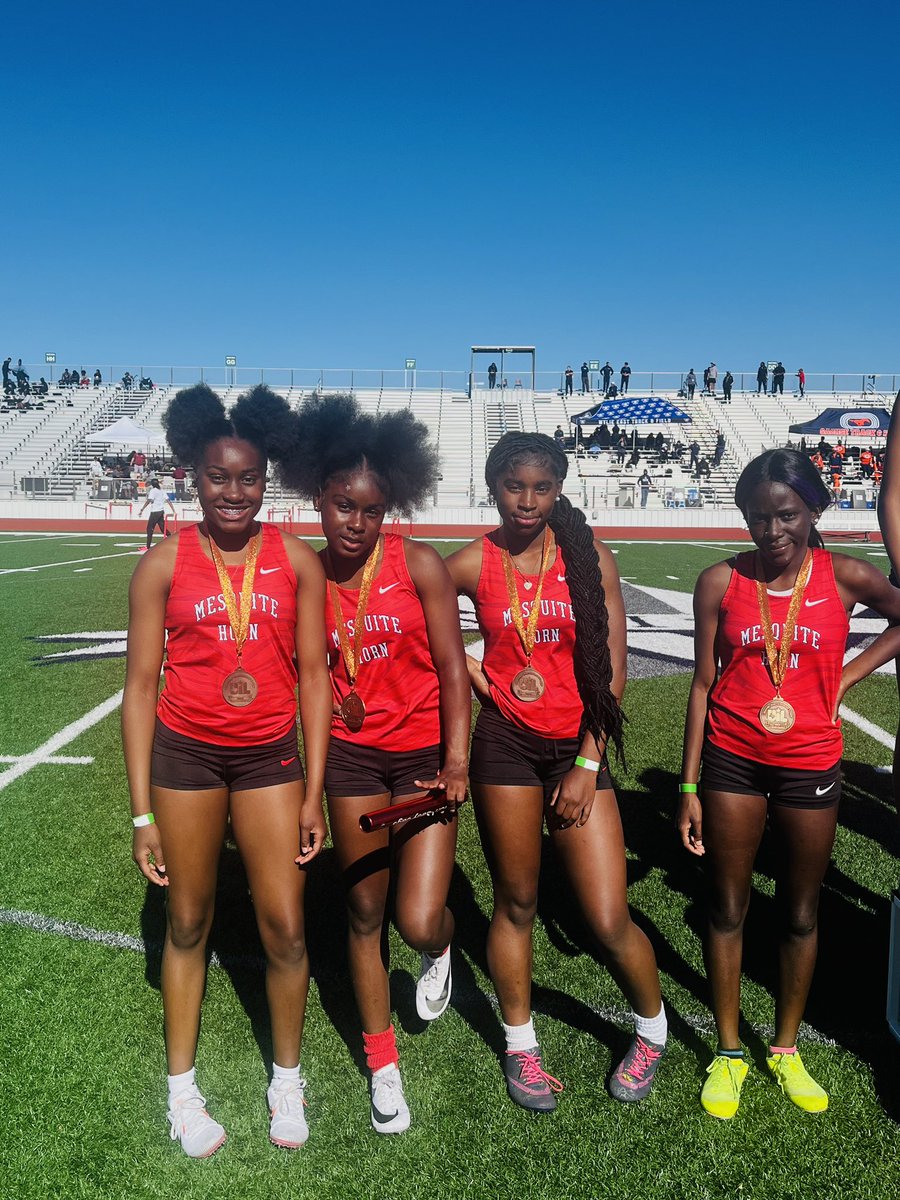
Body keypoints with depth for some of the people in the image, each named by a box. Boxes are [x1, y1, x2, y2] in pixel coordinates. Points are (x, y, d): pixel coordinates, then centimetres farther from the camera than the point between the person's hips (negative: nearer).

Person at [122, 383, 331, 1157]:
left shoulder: (297, 561, -2)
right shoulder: (164, 564, -4)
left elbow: (313, 672, 0)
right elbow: (141, 683, -3)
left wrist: (314, 791, -1)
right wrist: (142, 812, -3)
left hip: (270, 756, 1)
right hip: (185, 754, 0)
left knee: (286, 929, 5)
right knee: (188, 924, 14)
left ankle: (287, 1079, 31)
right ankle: (182, 1087, 35)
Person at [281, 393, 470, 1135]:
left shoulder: (419, 564, -10)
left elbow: (452, 667, -10)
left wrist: (457, 761, -15)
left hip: (425, 752, -2)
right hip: (352, 756, 3)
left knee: (419, 921, -8)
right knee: (365, 914, 12)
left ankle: (441, 951, 33)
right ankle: (384, 1066, 34)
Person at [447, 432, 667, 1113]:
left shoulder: (590, 558, -3)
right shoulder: (473, 564, -1)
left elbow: (612, 670, -2)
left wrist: (587, 764, -5)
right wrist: (473, 672, 2)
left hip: (579, 747, 0)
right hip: (507, 743, 1)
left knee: (608, 920, 0)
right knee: (515, 902, 11)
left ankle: (653, 1031, 30)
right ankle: (521, 1047, 33)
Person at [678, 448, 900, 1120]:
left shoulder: (845, 577, -6)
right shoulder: (721, 583, -6)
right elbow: (703, 685, -2)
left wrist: (846, 676, -1)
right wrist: (689, 787, -3)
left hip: (811, 766, 1)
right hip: (732, 762, 0)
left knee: (800, 914, 14)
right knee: (727, 909, 9)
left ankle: (787, 1049, 35)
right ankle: (729, 1053, 29)